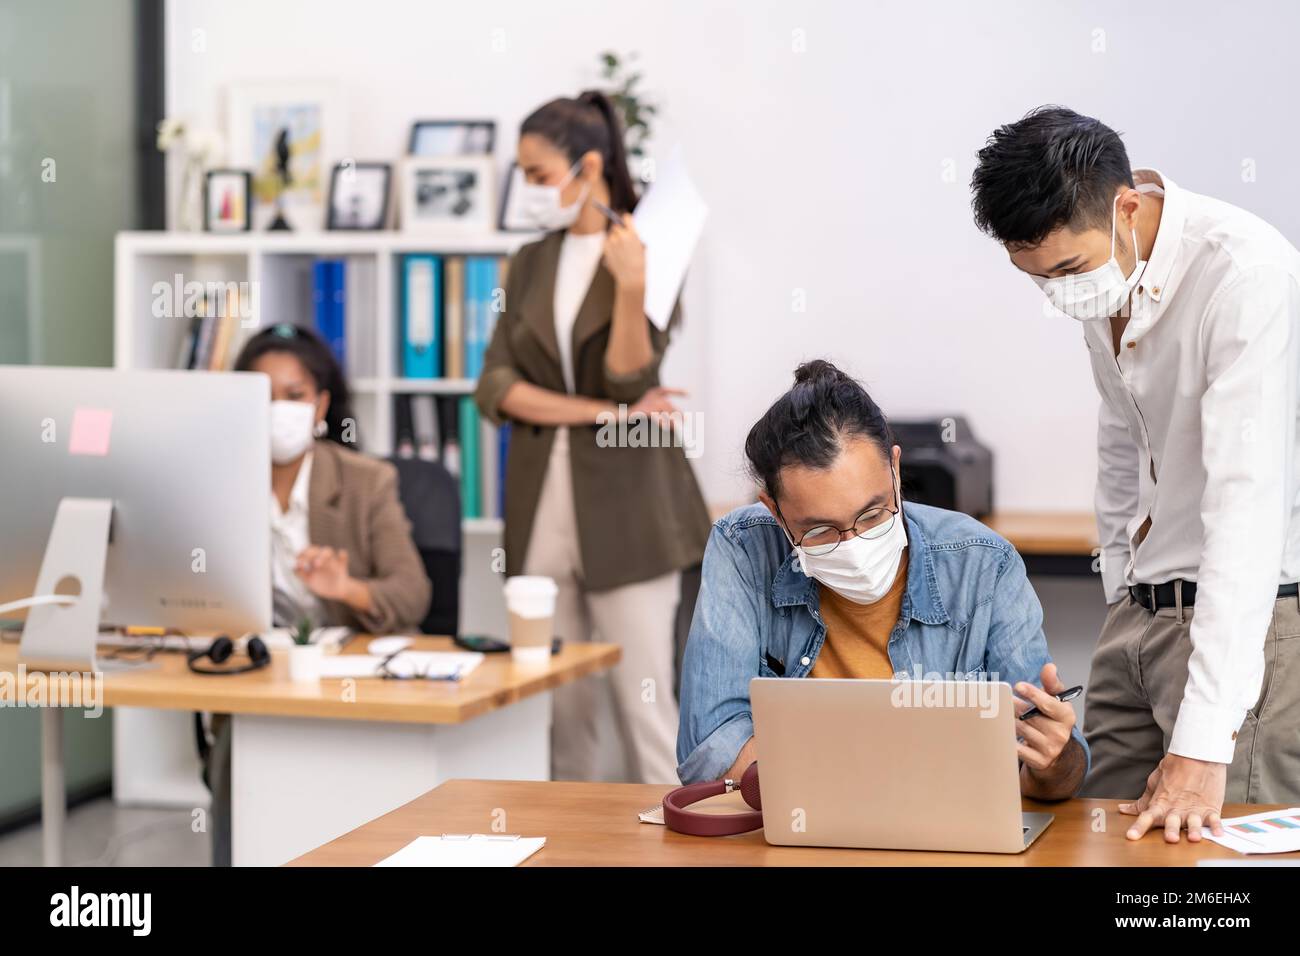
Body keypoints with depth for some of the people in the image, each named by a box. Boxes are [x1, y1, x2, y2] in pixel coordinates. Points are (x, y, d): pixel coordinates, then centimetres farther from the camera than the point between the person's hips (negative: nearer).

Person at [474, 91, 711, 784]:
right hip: (542, 499, 5)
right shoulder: (531, 264, 11)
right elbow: (496, 386, 1)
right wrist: (608, 413, -10)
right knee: (558, 704, 5)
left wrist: (630, 287, -27)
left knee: (643, 700, -5)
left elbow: (629, 377, -12)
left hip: (623, 503, -4)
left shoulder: (652, 252, -2)